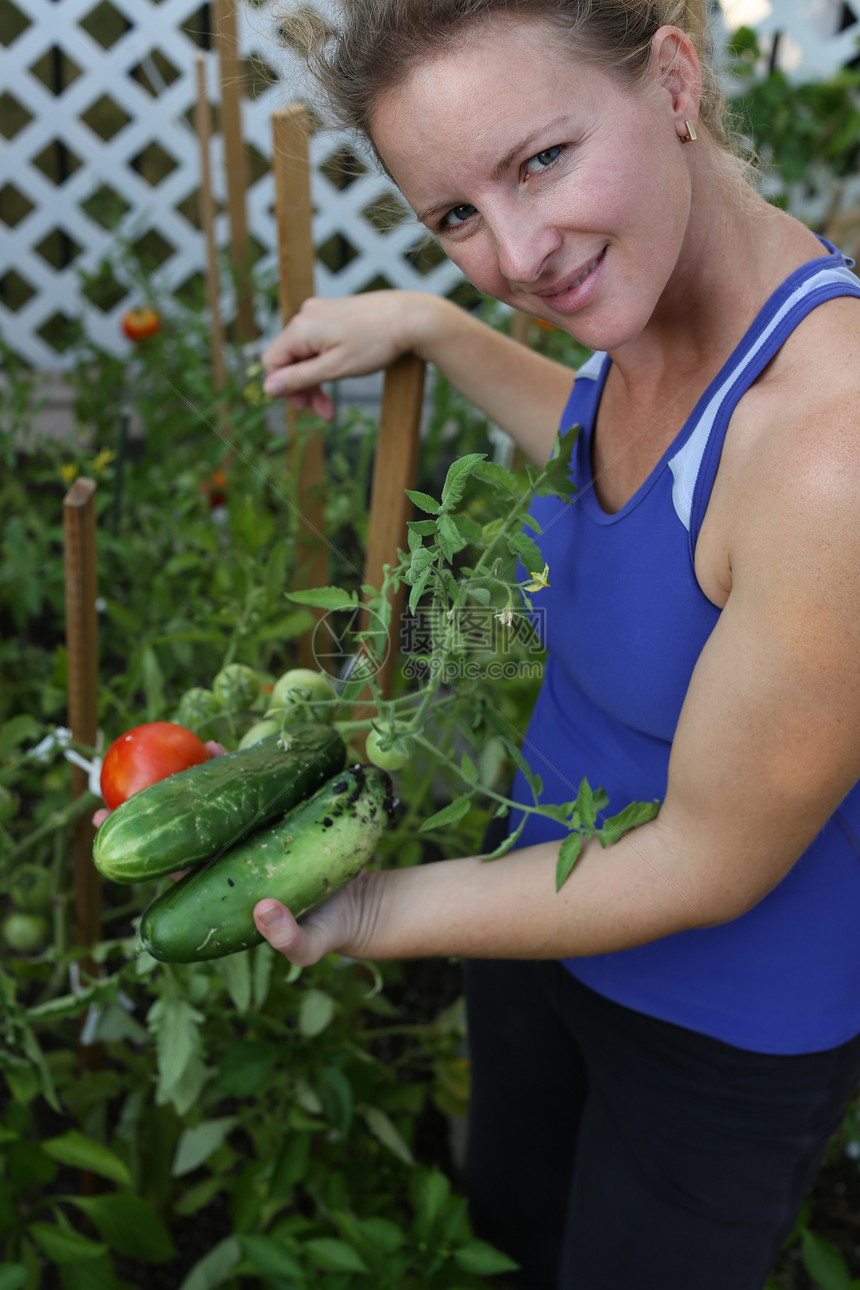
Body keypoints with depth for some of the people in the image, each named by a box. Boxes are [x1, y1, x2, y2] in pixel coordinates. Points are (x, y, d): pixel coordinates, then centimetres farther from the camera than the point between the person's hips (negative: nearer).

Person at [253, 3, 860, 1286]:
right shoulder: (652, 320, -14)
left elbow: (709, 865, -28)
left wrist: (380, 913, -19)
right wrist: (427, 326, 3)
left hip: (732, 1026, -6)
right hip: (555, 897, 7)